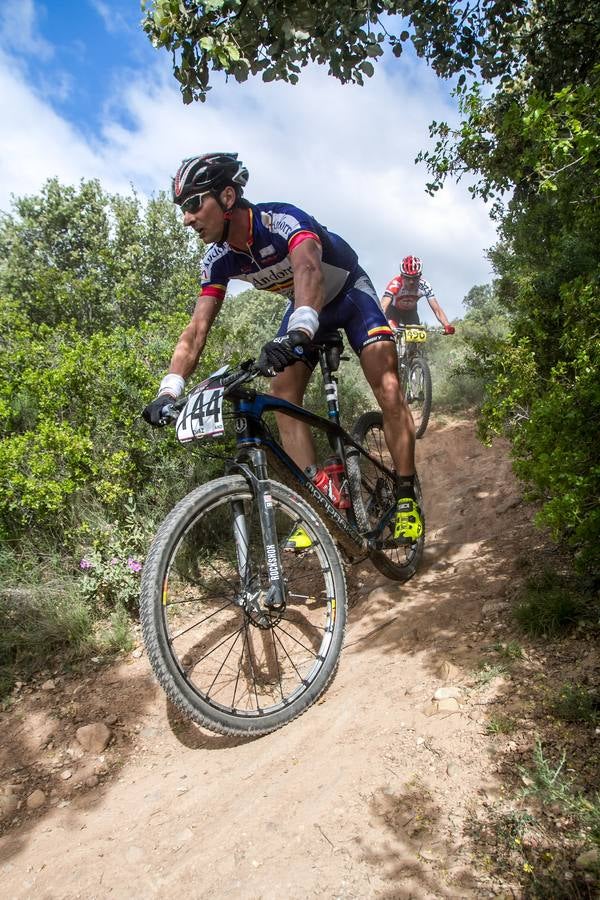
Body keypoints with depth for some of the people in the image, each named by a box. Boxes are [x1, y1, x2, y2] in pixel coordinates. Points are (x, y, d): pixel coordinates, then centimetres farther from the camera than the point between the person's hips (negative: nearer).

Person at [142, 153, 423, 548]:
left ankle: (407, 500, -8)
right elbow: (196, 330, -19)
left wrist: (298, 333, -74)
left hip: (350, 294, -5)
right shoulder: (218, 260, -16)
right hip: (303, 308, 6)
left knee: (388, 389, -20)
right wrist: (168, 392, -31)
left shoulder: (283, 220, -34)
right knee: (283, 396, -14)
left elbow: (308, 270, -54)